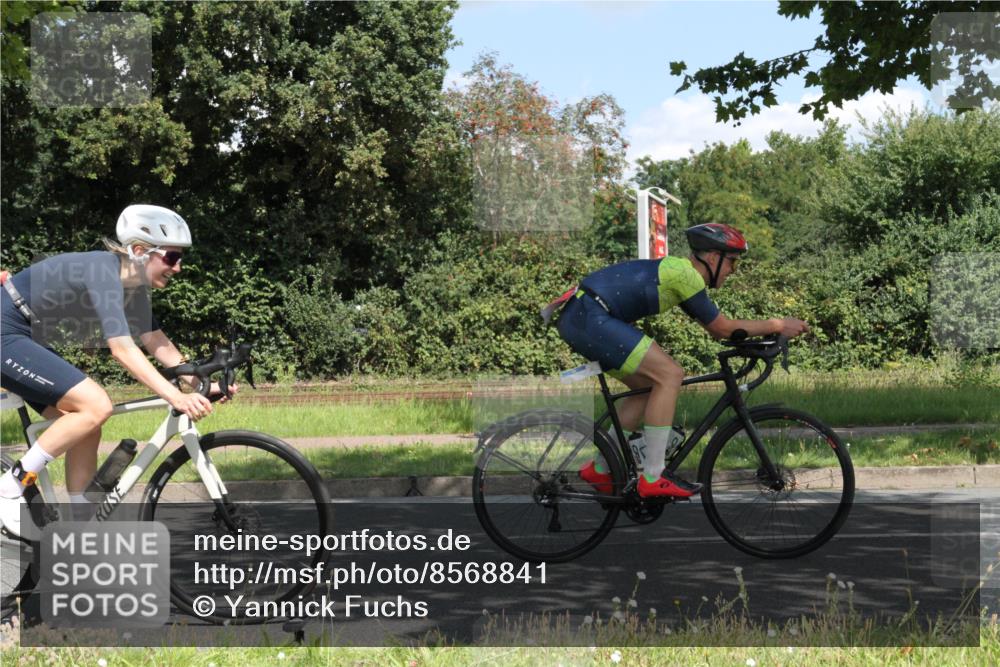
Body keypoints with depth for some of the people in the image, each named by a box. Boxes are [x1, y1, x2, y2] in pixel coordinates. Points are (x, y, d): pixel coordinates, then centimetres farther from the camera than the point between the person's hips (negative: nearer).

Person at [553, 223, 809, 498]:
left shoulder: (677, 271, 20)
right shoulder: (685, 273, -10)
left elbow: (716, 329, 26)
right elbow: (724, 328, -5)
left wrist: (766, 335, 19)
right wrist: (778, 325, 1)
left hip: (578, 319, 11)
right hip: (590, 317, -11)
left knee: (650, 385, 17)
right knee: (670, 375, -12)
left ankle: (599, 470, 23)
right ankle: (653, 478, -10)